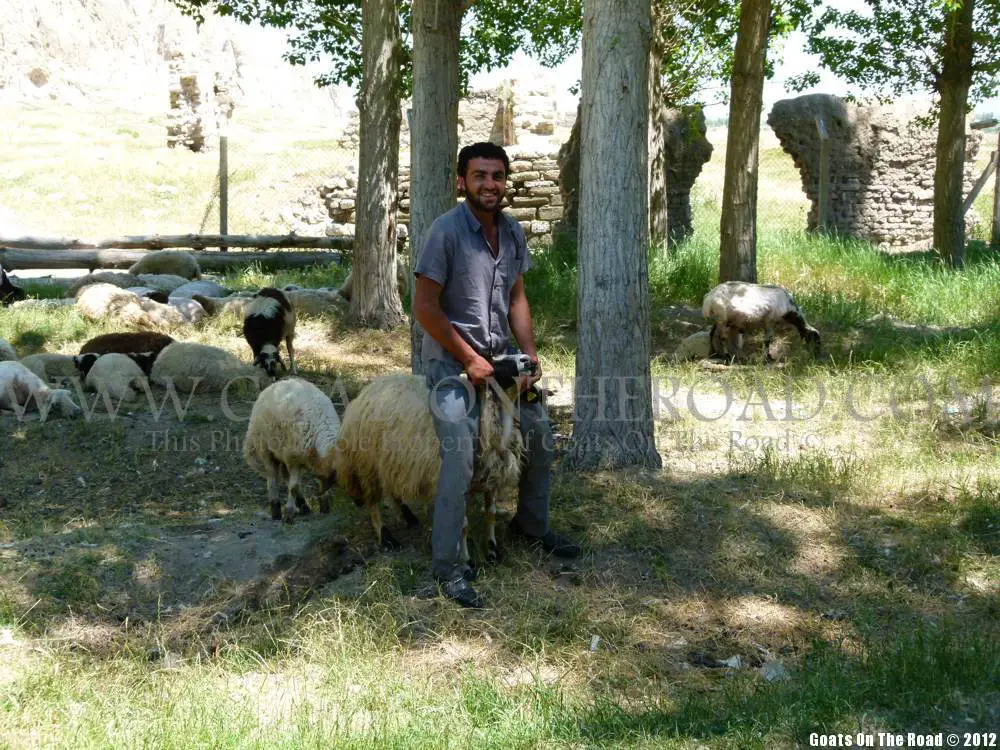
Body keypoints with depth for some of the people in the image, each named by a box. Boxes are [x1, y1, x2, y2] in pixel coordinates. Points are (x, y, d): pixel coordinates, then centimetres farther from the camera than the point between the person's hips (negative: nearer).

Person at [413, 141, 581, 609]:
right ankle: (447, 566, -6)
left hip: (500, 356, 7)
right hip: (452, 360, -7)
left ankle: (532, 526, 35)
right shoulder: (447, 231, -16)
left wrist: (530, 353, 1)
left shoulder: (513, 232, 5)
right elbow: (425, 307, -17)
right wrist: (469, 359, -15)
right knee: (459, 461, -17)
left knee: (541, 438, 13)